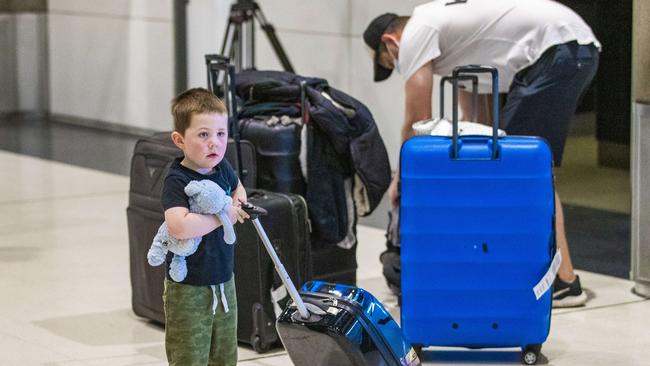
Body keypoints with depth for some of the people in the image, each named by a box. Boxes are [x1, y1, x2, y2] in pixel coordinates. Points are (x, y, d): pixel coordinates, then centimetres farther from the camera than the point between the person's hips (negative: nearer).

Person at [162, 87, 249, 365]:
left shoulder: (222, 168, 1)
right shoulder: (177, 181, -21)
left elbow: (236, 185, 26)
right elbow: (179, 227, -39)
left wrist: (239, 200, 2)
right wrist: (223, 216, -27)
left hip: (224, 282, 8)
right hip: (188, 289, -7)